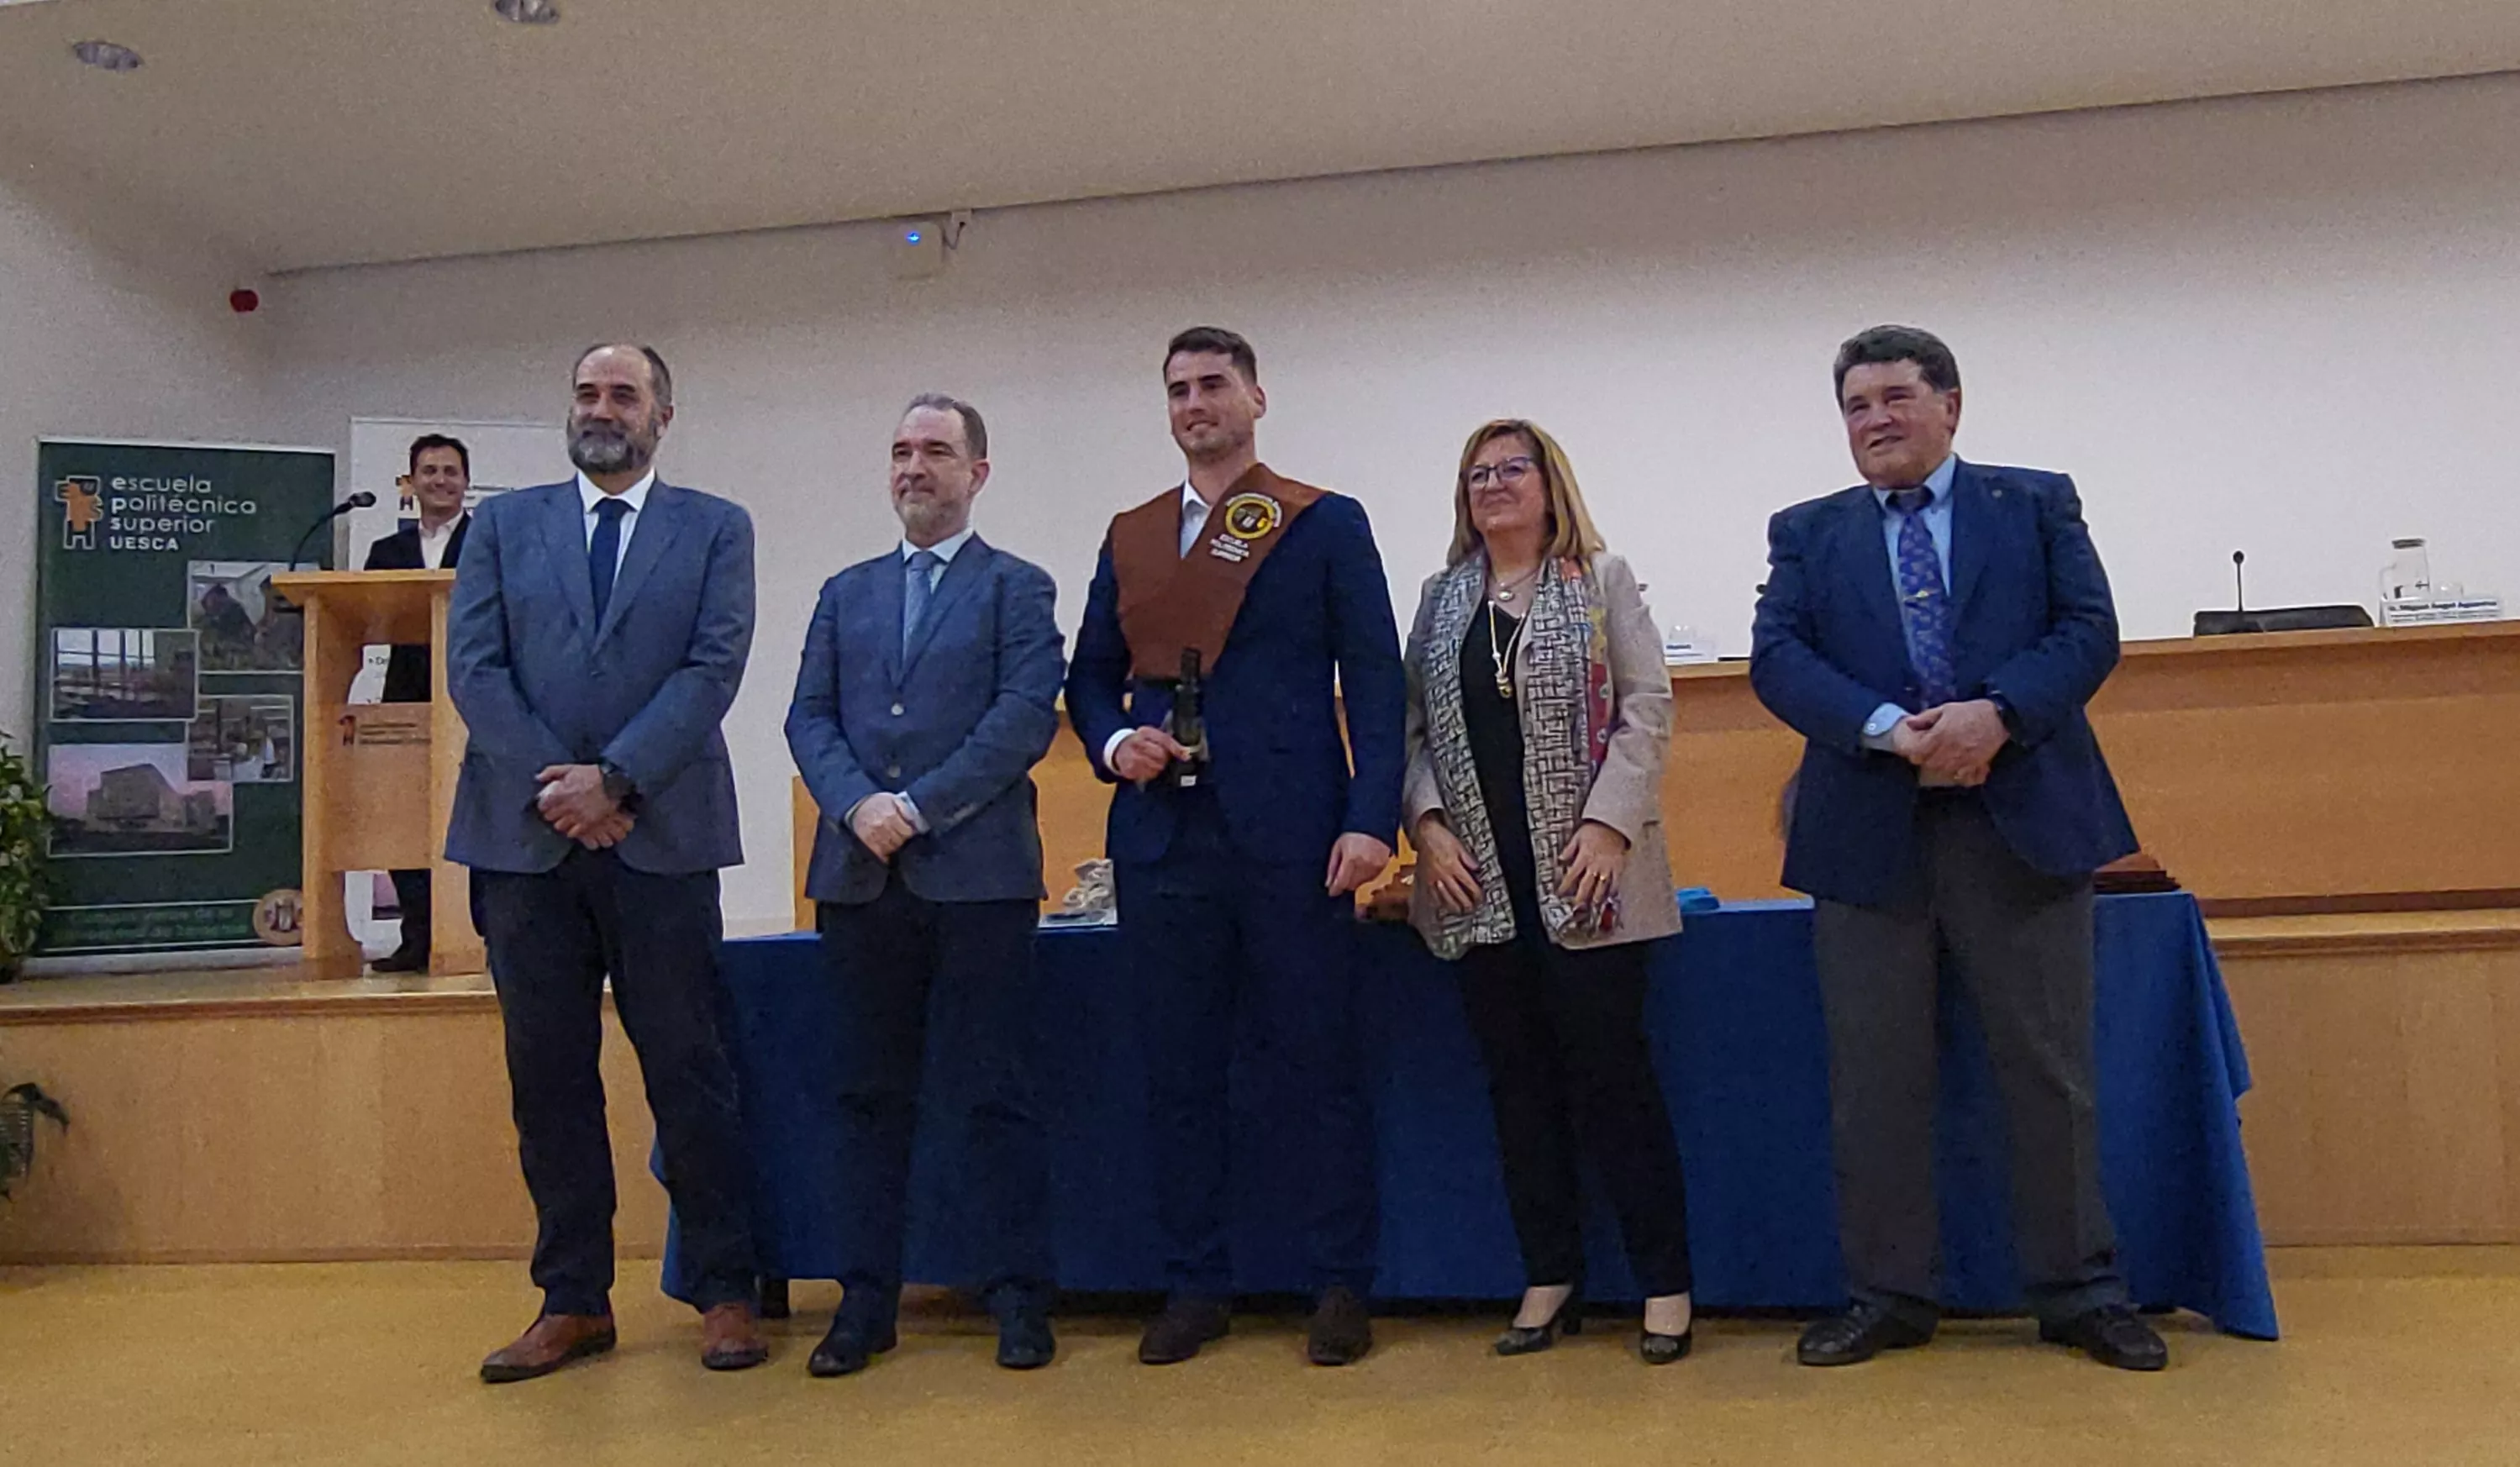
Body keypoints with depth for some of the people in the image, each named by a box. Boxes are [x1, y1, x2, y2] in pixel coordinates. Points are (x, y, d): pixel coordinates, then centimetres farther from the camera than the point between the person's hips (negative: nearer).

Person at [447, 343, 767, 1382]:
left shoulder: (715, 529, 8)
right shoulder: (504, 524, 14)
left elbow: (713, 668, -4)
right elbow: (473, 668, 3)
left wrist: (613, 778, -13)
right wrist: (549, 784, -9)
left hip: (660, 836, -2)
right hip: (526, 837, 3)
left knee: (688, 1070, 2)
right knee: (548, 1076, 8)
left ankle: (724, 1290, 12)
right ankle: (574, 1301, 19)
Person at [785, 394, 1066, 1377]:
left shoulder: (1018, 588, 6)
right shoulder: (846, 594, 19)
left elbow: (1027, 717, -7)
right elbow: (810, 717, 10)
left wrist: (918, 805, -13)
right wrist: (855, 806, -9)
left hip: (978, 872, -4)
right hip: (861, 878, 4)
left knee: (994, 1094, 0)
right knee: (870, 1094, 9)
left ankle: (1018, 1295, 9)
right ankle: (866, 1297, 17)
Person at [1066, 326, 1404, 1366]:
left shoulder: (1326, 524, 4)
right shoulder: (1128, 537, 16)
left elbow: (1374, 679, -2)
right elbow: (1090, 675, 19)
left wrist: (1372, 818, -12)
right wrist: (1114, 743, -3)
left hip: (1288, 834, -4)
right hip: (1161, 835, 4)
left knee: (1317, 1068, 3)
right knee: (1179, 1073, 9)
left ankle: (1341, 1285, 16)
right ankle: (1195, 1284, 22)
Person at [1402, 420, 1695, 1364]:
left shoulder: (1601, 581, 4)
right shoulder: (1441, 600, 14)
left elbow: (1646, 709, -3)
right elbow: (1412, 727, 11)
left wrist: (1609, 824, -12)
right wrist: (1428, 824, -3)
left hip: (1582, 879, -4)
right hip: (1481, 883, 4)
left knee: (1610, 1072, -3)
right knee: (1518, 1081, 8)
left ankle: (1665, 1283, 9)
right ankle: (1551, 1280, 18)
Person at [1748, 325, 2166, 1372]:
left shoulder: (2037, 504, 10)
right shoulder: (1807, 534, 12)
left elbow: (2089, 629, -1)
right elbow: (1776, 659, -1)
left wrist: (1997, 713, -18)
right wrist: (1890, 730, -17)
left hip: (2023, 821, -1)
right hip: (1870, 834, 1)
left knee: (2051, 1071, 6)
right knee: (1874, 1080, 6)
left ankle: (2079, 1292, 21)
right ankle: (1890, 1296, 18)